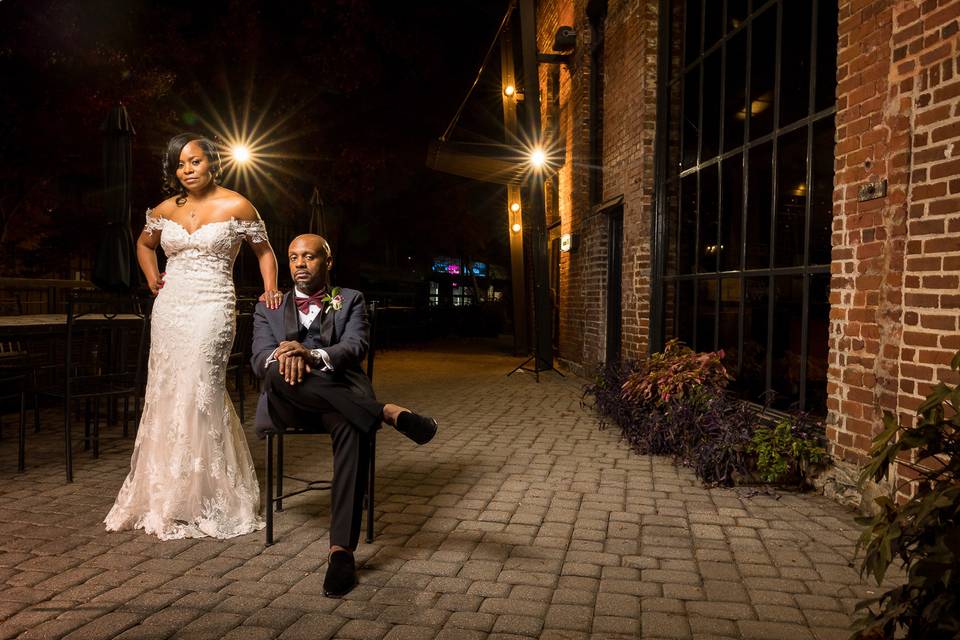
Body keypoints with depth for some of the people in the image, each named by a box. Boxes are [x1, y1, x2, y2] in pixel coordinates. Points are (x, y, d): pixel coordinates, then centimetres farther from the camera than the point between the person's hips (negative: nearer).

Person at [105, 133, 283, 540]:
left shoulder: (236, 207, -2)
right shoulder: (165, 210, 10)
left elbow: (264, 251, 7)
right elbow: (144, 244, 29)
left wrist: (271, 290, -7)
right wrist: (151, 277, 13)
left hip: (211, 308, -5)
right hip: (169, 308, 5)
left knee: (199, 396, -6)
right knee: (165, 397, 7)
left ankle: (203, 502, 6)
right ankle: (162, 498, 20)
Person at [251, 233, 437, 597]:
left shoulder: (351, 301, 18)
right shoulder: (269, 308, 22)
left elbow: (356, 346, -3)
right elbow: (259, 359, 5)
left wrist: (313, 355, -25)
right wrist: (282, 358, -22)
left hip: (340, 395, -1)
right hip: (291, 402, 1)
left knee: (353, 429, -36)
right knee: (278, 373, -35)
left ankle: (341, 549, -37)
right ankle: (388, 413, -39)